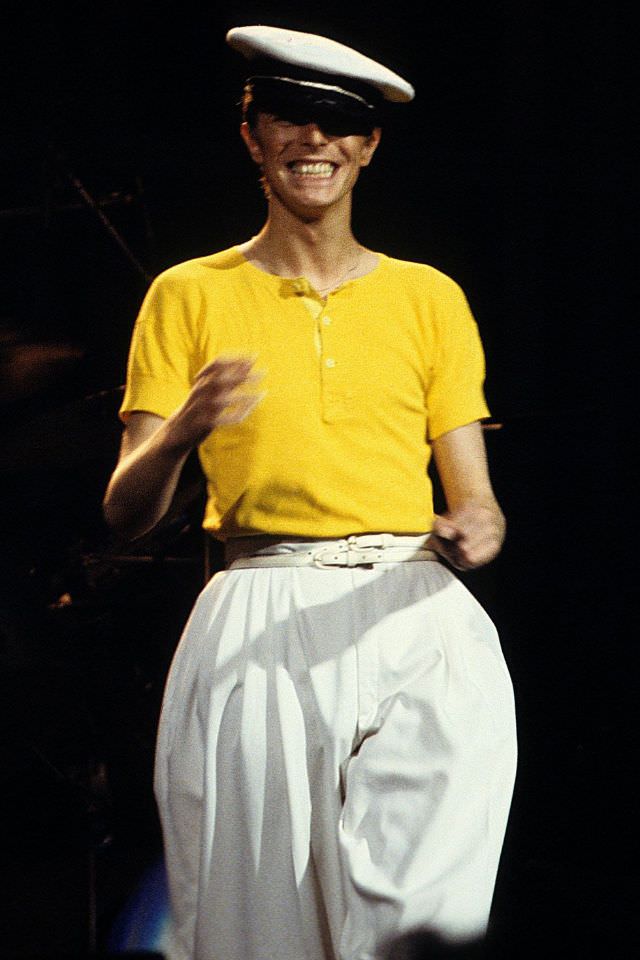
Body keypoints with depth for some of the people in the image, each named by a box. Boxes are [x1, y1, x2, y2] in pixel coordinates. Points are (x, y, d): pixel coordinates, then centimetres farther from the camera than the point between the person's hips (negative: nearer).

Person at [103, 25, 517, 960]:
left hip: (415, 616, 1)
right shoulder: (190, 296, 13)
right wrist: (182, 433, -12)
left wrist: (474, 532, -9)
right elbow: (126, 513, 8)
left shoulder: (428, 297, 18)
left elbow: (475, 498, 15)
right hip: (260, 628, 0)